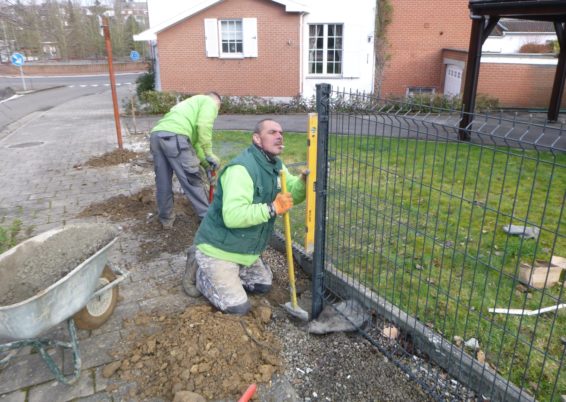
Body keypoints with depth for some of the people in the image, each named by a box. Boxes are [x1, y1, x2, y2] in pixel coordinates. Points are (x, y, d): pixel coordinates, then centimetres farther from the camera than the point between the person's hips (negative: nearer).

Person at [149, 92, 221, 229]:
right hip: (174, 136, -8)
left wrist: (206, 164, 36)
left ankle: (166, 219, 29)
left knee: (163, 181, 17)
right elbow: (204, 125, -8)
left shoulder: (193, 102, 39)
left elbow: (194, 140, 36)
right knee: (193, 180, 3)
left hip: (156, 134, 8)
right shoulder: (210, 102, 14)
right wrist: (209, 154, -2)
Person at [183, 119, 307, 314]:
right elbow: (233, 215, -38)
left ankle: (219, 275, 26)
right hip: (218, 249, -9)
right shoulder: (241, 168, -28)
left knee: (264, 284, 19)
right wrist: (272, 208, -38)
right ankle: (199, 273, 11)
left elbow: (293, 194, 3)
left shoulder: (276, 166, 4)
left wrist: (304, 180, -18)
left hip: (244, 249, 9)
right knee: (238, 307, -9)